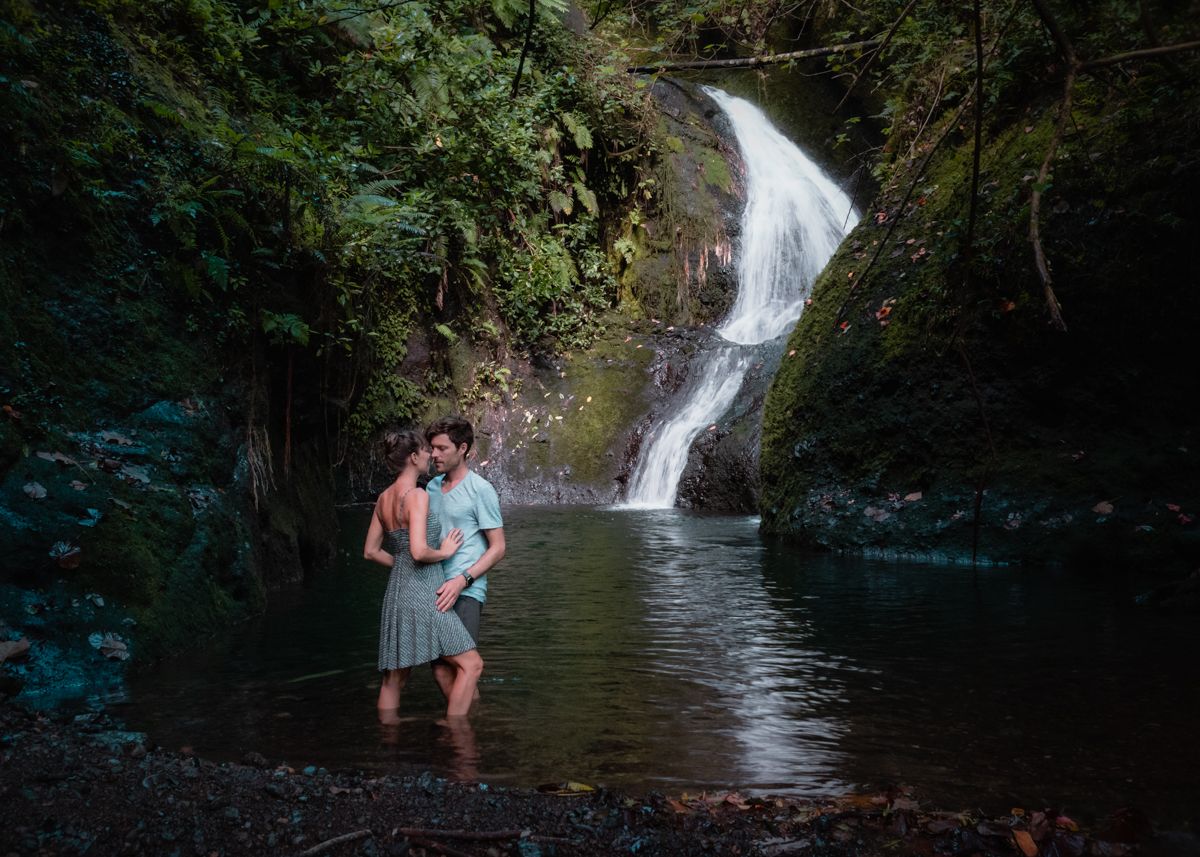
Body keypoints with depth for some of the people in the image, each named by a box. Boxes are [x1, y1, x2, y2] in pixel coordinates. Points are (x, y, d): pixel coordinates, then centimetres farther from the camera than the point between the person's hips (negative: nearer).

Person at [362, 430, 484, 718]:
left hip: (396, 593, 9)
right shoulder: (417, 496, -15)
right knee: (471, 663, -5)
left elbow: (371, 551, 16)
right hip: (422, 594, -9)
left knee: (393, 676, 15)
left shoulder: (384, 498, 10)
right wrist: (445, 552, -7)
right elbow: (419, 551, -25)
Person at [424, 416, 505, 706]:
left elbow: (498, 548, -6)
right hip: (435, 590, 6)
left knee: (460, 666, -12)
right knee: (440, 668, 5)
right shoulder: (432, 487, 15)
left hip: (466, 592, -6)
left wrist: (462, 580, -17)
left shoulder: (480, 489, -5)